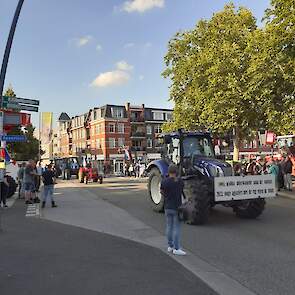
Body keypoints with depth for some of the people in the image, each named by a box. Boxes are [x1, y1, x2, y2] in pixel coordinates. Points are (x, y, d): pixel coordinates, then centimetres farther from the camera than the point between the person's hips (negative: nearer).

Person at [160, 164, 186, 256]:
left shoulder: (164, 181, -5)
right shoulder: (180, 181, -10)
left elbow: (162, 192, 3)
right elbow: (182, 192, 1)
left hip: (167, 207, 3)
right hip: (176, 207, -3)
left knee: (169, 226, 13)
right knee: (176, 228, 1)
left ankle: (170, 246, 22)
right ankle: (176, 249, 3)